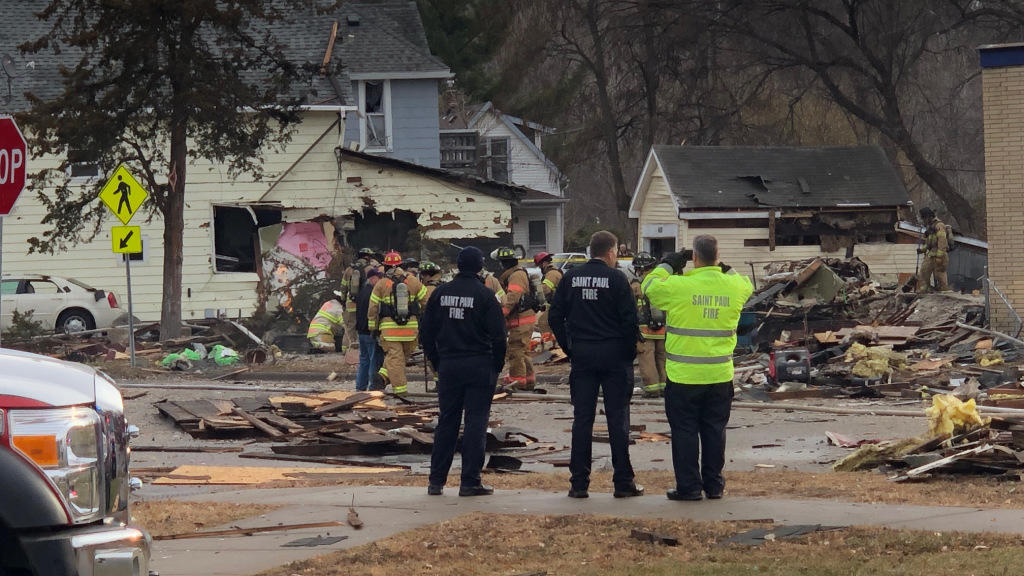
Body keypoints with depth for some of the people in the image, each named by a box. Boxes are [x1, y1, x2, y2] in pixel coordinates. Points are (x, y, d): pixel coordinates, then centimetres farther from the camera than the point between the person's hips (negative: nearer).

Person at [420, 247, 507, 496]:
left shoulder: (440, 293, 4)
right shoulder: (484, 295, -9)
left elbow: (426, 333, 8)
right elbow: (498, 335, -10)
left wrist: (437, 363, 16)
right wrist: (496, 367, 2)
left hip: (448, 366, 4)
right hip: (479, 366, -4)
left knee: (446, 422, 12)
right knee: (476, 423, 0)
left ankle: (436, 480, 11)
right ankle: (470, 482, -2)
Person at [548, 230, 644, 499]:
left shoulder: (571, 278, 4)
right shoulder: (616, 278, -8)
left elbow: (555, 316, 5)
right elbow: (630, 319, -11)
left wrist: (569, 348, 12)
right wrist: (630, 353, 1)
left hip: (581, 356, 3)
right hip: (614, 356, -3)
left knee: (582, 419, 5)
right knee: (618, 419, 2)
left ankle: (579, 483, 4)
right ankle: (623, 482, 3)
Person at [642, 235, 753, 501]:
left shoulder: (679, 286, -15)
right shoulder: (734, 286, -3)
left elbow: (649, 286, 4)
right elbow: (748, 285, 23)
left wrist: (667, 265, 16)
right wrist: (723, 269, 21)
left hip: (684, 376, -3)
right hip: (720, 376, 4)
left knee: (685, 431, 5)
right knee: (714, 430, 13)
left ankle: (689, 486, 6)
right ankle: (714, 485, 17)